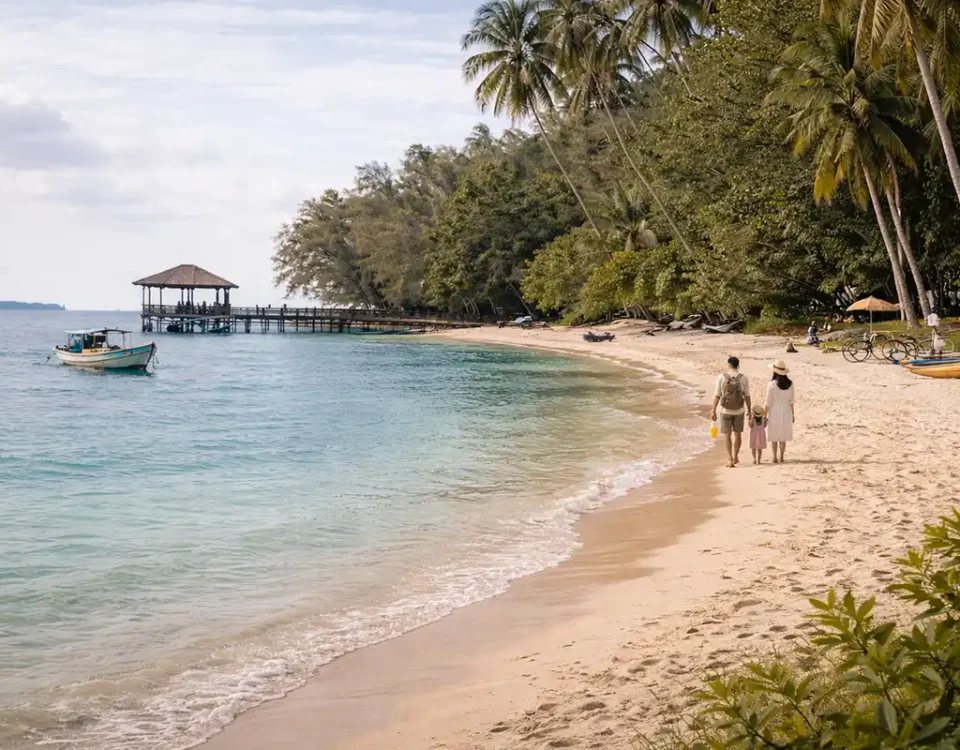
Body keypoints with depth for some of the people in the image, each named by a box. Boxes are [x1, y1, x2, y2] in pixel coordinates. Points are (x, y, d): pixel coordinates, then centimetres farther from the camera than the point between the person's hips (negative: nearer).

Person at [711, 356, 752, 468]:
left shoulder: (722, 377, -10)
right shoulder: (743, 378, -7)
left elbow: (717, 396, -8)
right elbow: (747, 396, -3)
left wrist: (713, 411, -1)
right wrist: (749, 411, 8)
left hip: (725, 410, -1)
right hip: (739, 410, 1)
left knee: (727, 435, 6)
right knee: (737, 433, 18)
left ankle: (730, 459, -2)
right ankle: (735, 457, 27)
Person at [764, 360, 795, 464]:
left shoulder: (772, 384, -16)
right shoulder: (789, 384, -5)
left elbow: (768, 402, -12)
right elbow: (791, 401, 2)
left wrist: (765, 415, -3)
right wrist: (793, 414, 13)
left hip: (774, 412, -3)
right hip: (786, 412, 3)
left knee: (774, 436, 9)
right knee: (783, 436, 12)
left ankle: (775, 457, 10)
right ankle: (781, 457, 14)